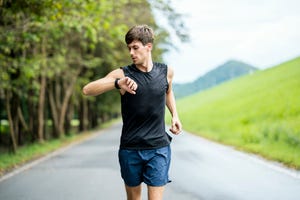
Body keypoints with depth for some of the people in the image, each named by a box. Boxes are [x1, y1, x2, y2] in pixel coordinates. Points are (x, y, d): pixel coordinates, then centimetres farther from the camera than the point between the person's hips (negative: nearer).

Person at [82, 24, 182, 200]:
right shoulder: (123, 74, -7)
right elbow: (87, 90, -20)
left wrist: (175, 115, 12)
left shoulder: (166, 72, 2)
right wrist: (118, 83, -35)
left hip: (158, 148, 0)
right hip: (130, 149, 0)